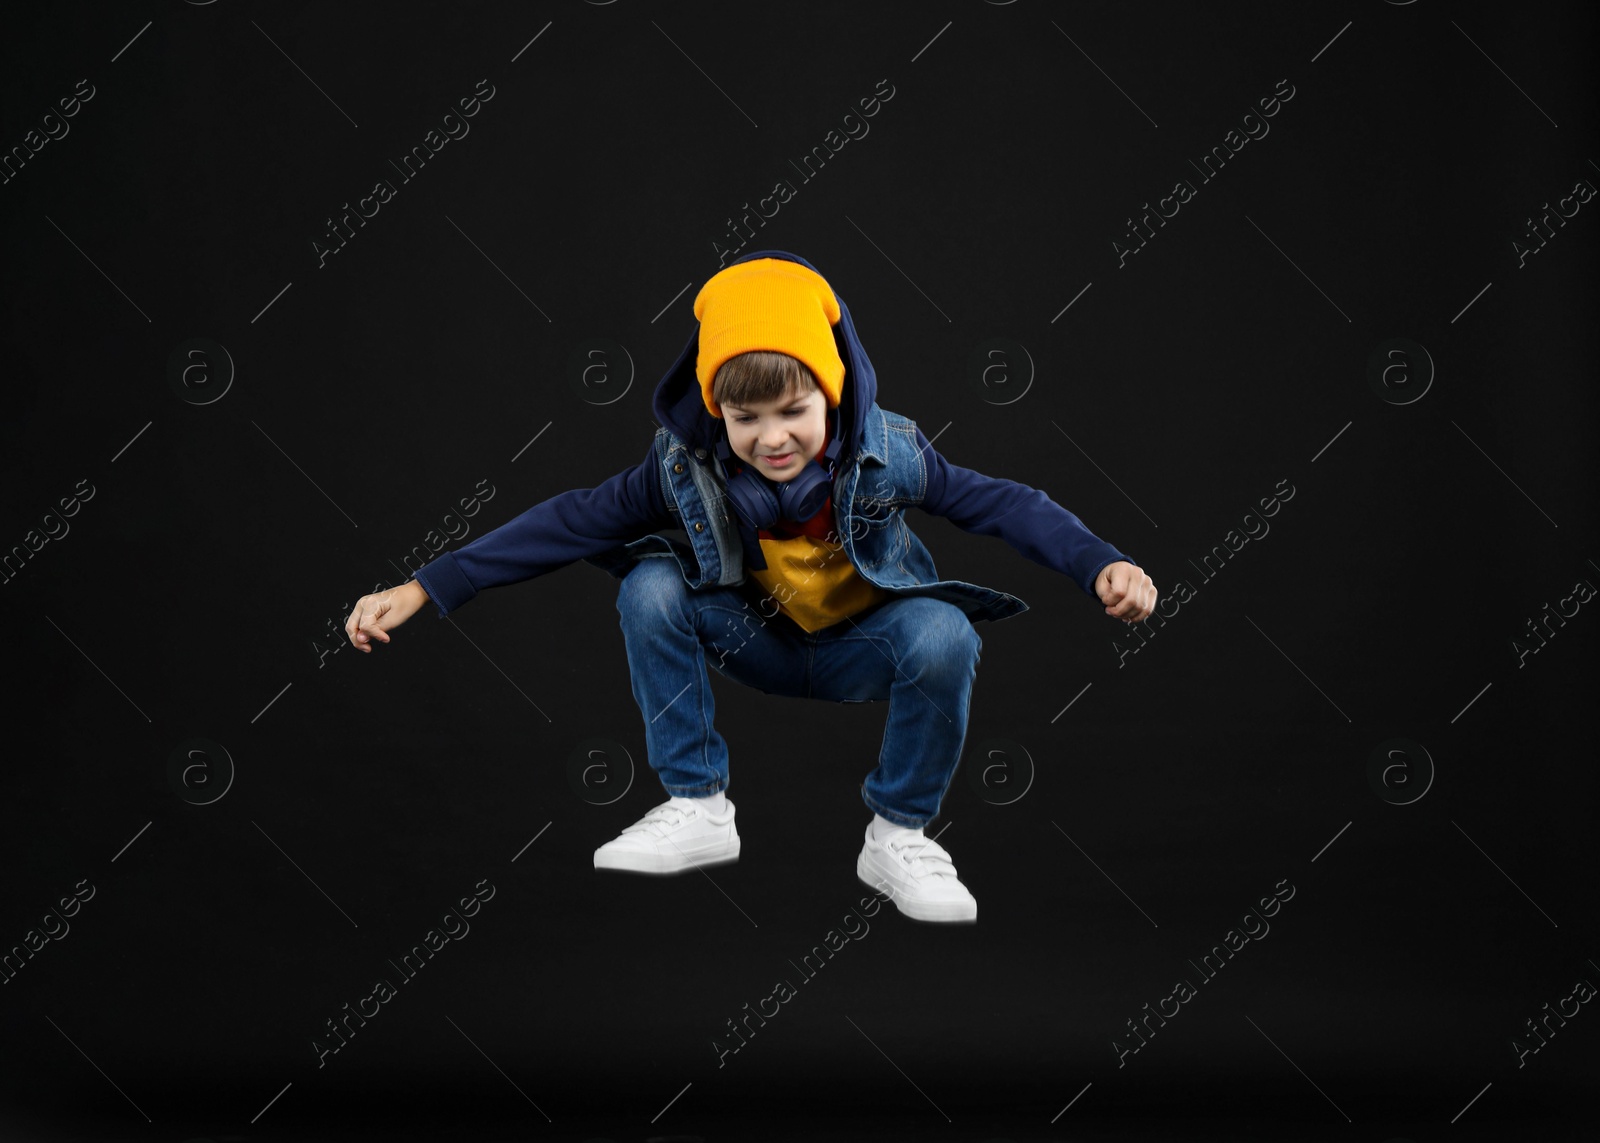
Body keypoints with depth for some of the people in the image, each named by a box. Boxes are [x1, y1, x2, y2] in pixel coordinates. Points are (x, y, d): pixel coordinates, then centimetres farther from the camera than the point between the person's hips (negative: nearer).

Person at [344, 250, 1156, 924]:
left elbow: (997, 502, -17)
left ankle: (899, 835, -12)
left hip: (860, 651, -1)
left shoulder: (886, 453, -21)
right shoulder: (684, 465, -18)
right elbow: (576, 522, -15)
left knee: (945, 637, -34)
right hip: (756, 643, 2)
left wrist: (1102, 566, -33)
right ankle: (696, 808, -12)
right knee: (648, 588, -23)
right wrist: (426, 589, -20)